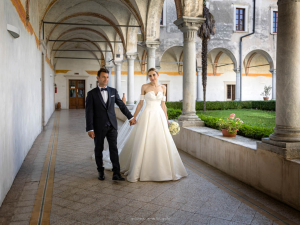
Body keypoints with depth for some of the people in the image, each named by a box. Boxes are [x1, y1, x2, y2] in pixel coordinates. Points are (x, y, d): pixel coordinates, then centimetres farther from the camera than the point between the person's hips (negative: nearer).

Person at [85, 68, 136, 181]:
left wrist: (130, 117, 14)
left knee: (114, 149, -2)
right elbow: (89, 112, -6)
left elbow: (121, 105, 14)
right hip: (99, 126, -2)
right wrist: (90, 129, -12)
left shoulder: (113, 91, 7)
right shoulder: (91, 93, -2)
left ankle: (116, 173, 0)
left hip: (112, 125, 2)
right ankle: (100, 171, 26)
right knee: (99, 150, 9)